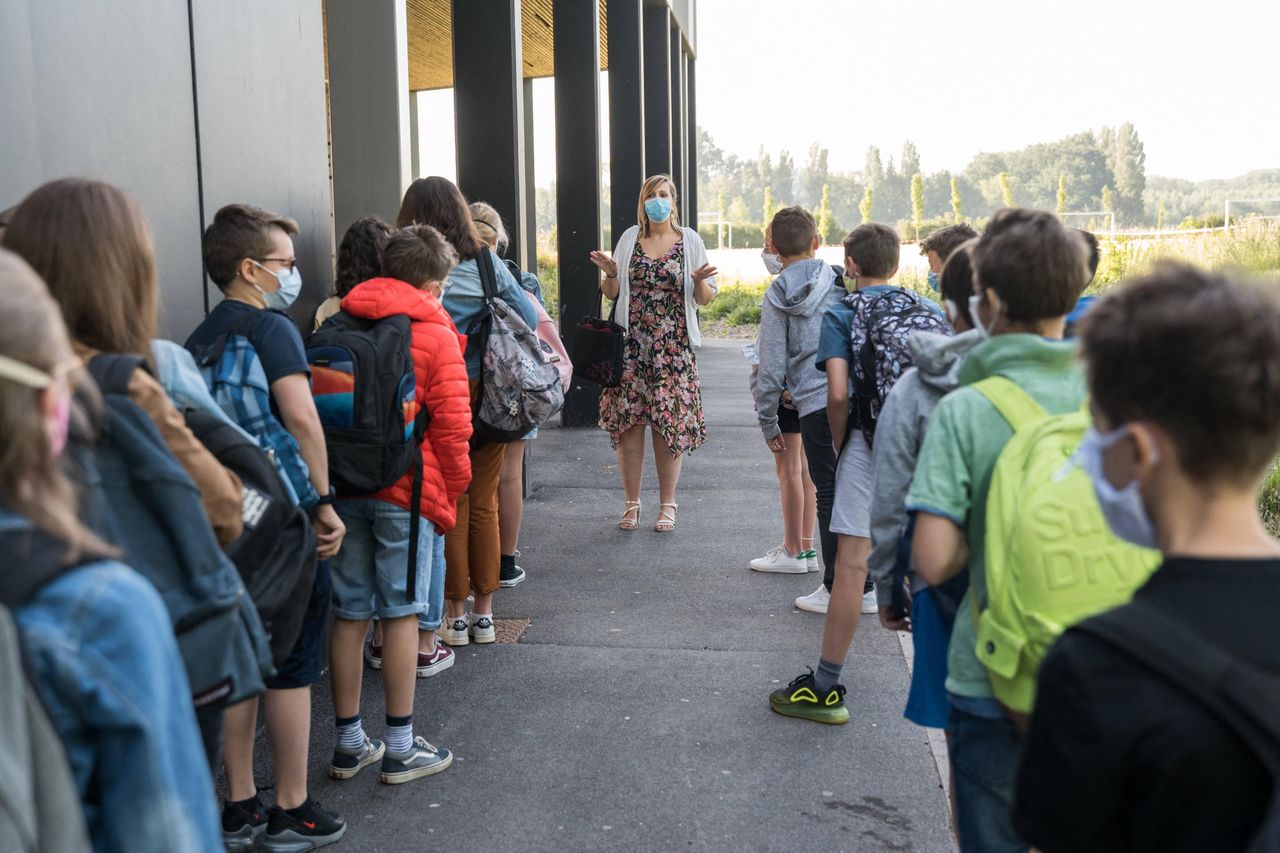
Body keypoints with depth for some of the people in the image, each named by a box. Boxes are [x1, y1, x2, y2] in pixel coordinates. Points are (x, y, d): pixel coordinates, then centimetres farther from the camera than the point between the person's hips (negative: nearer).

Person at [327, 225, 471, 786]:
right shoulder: (434, 333, -6)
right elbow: (452, 423, -10)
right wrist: (453, 486, 3)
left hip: (343, 487, 5)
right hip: (406, 488, -5)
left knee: (350, 613, 11)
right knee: (400, 612, 3)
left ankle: (349, 743, 21)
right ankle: (401, 748, 12)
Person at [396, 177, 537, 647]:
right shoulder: (488, 264, 1)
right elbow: (530, 323, 3)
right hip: (489, 394, 3)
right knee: (484, 505, 12)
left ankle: (455, 616, 16)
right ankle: (484, 613, 21)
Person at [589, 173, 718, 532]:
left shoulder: (690, 240, 5)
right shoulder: (630, 238, 9)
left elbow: (705, 299, 5)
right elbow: (612, 294, 12)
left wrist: (699, 281, -16)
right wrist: (610, 274, -9)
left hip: (674, 347, -1)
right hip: (632, 344, 1)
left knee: (670, 423, -1)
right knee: (628, 421, -1)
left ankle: (667, 504, 11)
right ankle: (631, 503, 12)